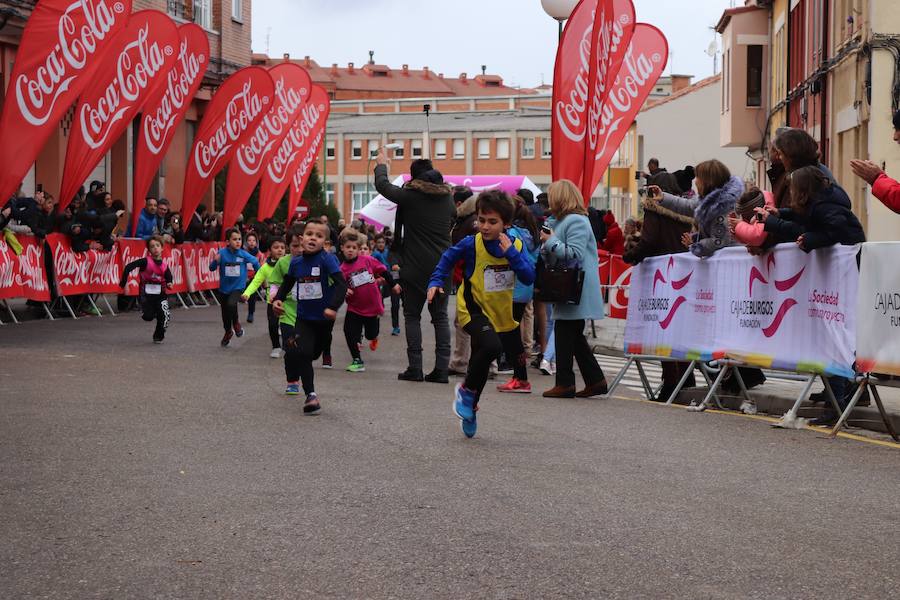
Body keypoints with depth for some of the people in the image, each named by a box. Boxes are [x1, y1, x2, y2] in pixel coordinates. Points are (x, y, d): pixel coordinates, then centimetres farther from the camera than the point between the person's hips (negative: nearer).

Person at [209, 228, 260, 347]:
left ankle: (236, 323, 0)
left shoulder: (243, 254, -13)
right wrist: (215, 261, -33)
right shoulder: (222, 253, -15)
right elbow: (211, 268, -14)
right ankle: (228, 332, 47)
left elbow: (255, 262, 4)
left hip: (238, 287, -2)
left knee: (231, 304, -30)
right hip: (224, 287, 2)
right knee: (225, 313, 18)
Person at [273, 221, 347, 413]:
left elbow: (341, 284, -24)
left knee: (312, 353, 15)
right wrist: (278, 299, 2)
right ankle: (311, 394, -8)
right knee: (302, 353, -14)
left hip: (324, 318, -2)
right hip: (303, 317, 2)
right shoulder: (296, 262, -1)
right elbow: (287, 284, 17)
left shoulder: (327, 260, -16)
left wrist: (333, 307, -36)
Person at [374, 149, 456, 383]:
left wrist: (381, 165, 25)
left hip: (416, 267, -3)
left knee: (412, 315, 6)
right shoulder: (448, 198, 5)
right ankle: (441, 368, 3)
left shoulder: (409, 196, -7)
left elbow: (382, 185, 7)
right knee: (440, 316, 9)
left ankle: (415, 368, 1)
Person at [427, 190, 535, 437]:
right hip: (474, 308, -4)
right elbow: (448, 258, 2)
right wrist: (436, 282, -7)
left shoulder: (515, 245, -8)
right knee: (491, 346, -30)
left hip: (501, 312, 4)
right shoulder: (471, 244, -16)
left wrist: (511, 253, -25)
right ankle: (467, 390, -7)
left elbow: (529, 277, -16)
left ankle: (469, 408, 35)